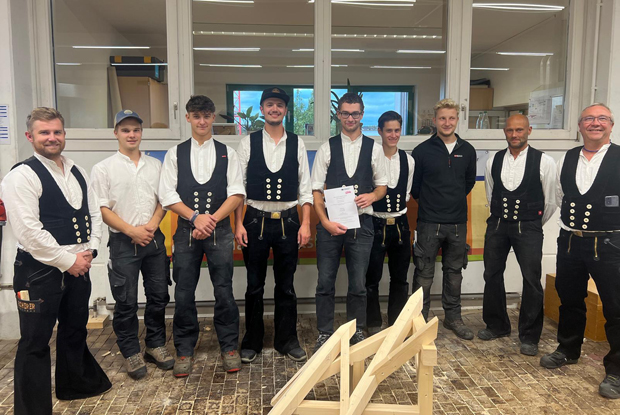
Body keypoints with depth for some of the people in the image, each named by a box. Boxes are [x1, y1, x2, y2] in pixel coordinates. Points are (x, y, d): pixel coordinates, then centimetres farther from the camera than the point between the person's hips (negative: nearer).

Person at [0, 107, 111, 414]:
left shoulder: (77, 173, 10)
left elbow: (94, 213, 13)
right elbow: (28, 231, -19)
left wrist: (89, 250, 0)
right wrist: (67, 261, -16)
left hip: (78, 266, 7)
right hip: (40, 271, -7)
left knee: (75, 330, 22)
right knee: (35, 342, 4)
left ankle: (75, 385, 42)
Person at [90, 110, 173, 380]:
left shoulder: (155, 165, 10)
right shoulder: (103, 169, -1)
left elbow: (164, 199, 9)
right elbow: (102, 208, -5)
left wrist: (152, 225, -8)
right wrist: (131, 230, -13)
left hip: (154, 239, 3)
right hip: (123, 243, -3)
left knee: (158, 296, 10)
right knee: (126, 302, 4)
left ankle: (156, 345, 26)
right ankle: (131, 353, 19)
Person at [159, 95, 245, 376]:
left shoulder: (227, 153, 8)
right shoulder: (175, 154, 9)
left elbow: (237, 194, 0)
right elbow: (167, 196, 1)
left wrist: (212, 219, -12)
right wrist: (196, 217, -12)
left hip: (220, 230, -1)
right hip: (186, 230, 1)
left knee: (224, 290, 1)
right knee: (184, 293, 5)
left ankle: (229, 348, 17)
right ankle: (184, 351, 20)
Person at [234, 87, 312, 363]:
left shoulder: (297, 144, 5)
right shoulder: (248, 143, 2)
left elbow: (305, 187, 4)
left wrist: (305, 224, -2)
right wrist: (238, 224, -5)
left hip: (288, 220, 1)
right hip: (255, 219, -1)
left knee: (286, 285, 11)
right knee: (254, 285, 9)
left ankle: (287, 340, 26)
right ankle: (252, 342, 25)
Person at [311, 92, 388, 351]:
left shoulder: (374, 148, 6)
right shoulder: (327, 148, 4)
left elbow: (382, 185, 13)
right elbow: (316, 189, 1)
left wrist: (372, 196, -10)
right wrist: (325, 221, -10)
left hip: (361, 222, 1)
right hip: (330, 223, 0)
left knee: (358, 284, 9)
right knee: (325, 282, 6)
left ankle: (357, 331, 27)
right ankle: (324, 333, 21)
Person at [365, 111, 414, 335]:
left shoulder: (408, 160, 5)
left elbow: (406, 194, 13)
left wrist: (397, 209, 5)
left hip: (400, 224, 4)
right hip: (376, 224, -4)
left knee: (400, 278, 13)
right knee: (372, 279, 6)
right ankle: (374, 325, 22)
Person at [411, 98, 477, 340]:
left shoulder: (467, 151, 6)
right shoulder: (422, 151, -4)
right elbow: (413, 185, 4)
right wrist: (428, 203, 9)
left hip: (458, 222, 4)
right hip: (429, 223, -3)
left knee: (454, 272, 14)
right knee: (424, 274, 2)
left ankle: (453, 317, 27)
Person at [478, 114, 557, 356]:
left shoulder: (544, 162, -7)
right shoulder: (493, 161, 3)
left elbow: (550, 202, 2)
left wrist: (534, 225, 11)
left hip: (528, 228, -3)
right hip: (497, 225, 4)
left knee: (532, 280, -1)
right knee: (492, 275, 10)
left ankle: (529, 336, 16)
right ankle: (496, 325, 30)